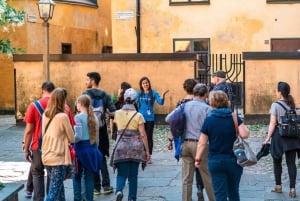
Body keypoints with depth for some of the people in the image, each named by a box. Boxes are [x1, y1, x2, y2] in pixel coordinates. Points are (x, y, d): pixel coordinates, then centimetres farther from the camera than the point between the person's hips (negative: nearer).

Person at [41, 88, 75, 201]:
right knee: (54, 191, -4)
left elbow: (45, 134, 12)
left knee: (58, 186, 21)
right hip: (59, 158, -7)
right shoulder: (63, 116, -14)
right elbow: (72, 139, -6)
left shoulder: (45, 115, 5)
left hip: (46, 156, 7)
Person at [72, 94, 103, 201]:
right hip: (92, 148, 5)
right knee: (89, 176, 9)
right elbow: (96, 135, 11)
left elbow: (78, 136, -18)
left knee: (77, 176, 8)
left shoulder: (78, 117, -10)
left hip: (81, 148, -5)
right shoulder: (93, 117, 7)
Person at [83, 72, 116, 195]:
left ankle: (96, 186, 11)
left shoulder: (86, 94, -8)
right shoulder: (105, 95, 4)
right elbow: (113, 112, -3)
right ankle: (106, 185, 3)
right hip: (102, 129, 3)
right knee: (102, 157, 12)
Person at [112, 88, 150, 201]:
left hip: (121, 147, 1)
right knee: (133, 175, 11)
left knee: (122, 174, 4)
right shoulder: (138, 115, -6)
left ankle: (119, 191, -23)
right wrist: (147, 150, -1)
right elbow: (143, 135, -7)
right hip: (136, 148, -1)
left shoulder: (117, 113, -1)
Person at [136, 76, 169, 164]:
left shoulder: (153, 93, -5)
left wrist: (163, 96, -31)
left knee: (149, 137, 3)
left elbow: (161, 102, -14)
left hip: (150, 118, -2)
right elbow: (135, 103, 11)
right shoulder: (139, 93, 2)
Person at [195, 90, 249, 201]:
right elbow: (245, 134, -14)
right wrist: (243, 127, 6)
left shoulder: (209, 120, -6)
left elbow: (202, 143, -6)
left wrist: (198, 158, 6)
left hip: (216, 161, -2)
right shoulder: (234, 117, -2)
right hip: (234, 160, 2)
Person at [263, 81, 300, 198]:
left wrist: (268, 137, -8)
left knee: (277, 162, 12)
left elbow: (273, 123, -12)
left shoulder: (276, 105, -8)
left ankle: (278, 186, 21)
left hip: (279, 135, -4)